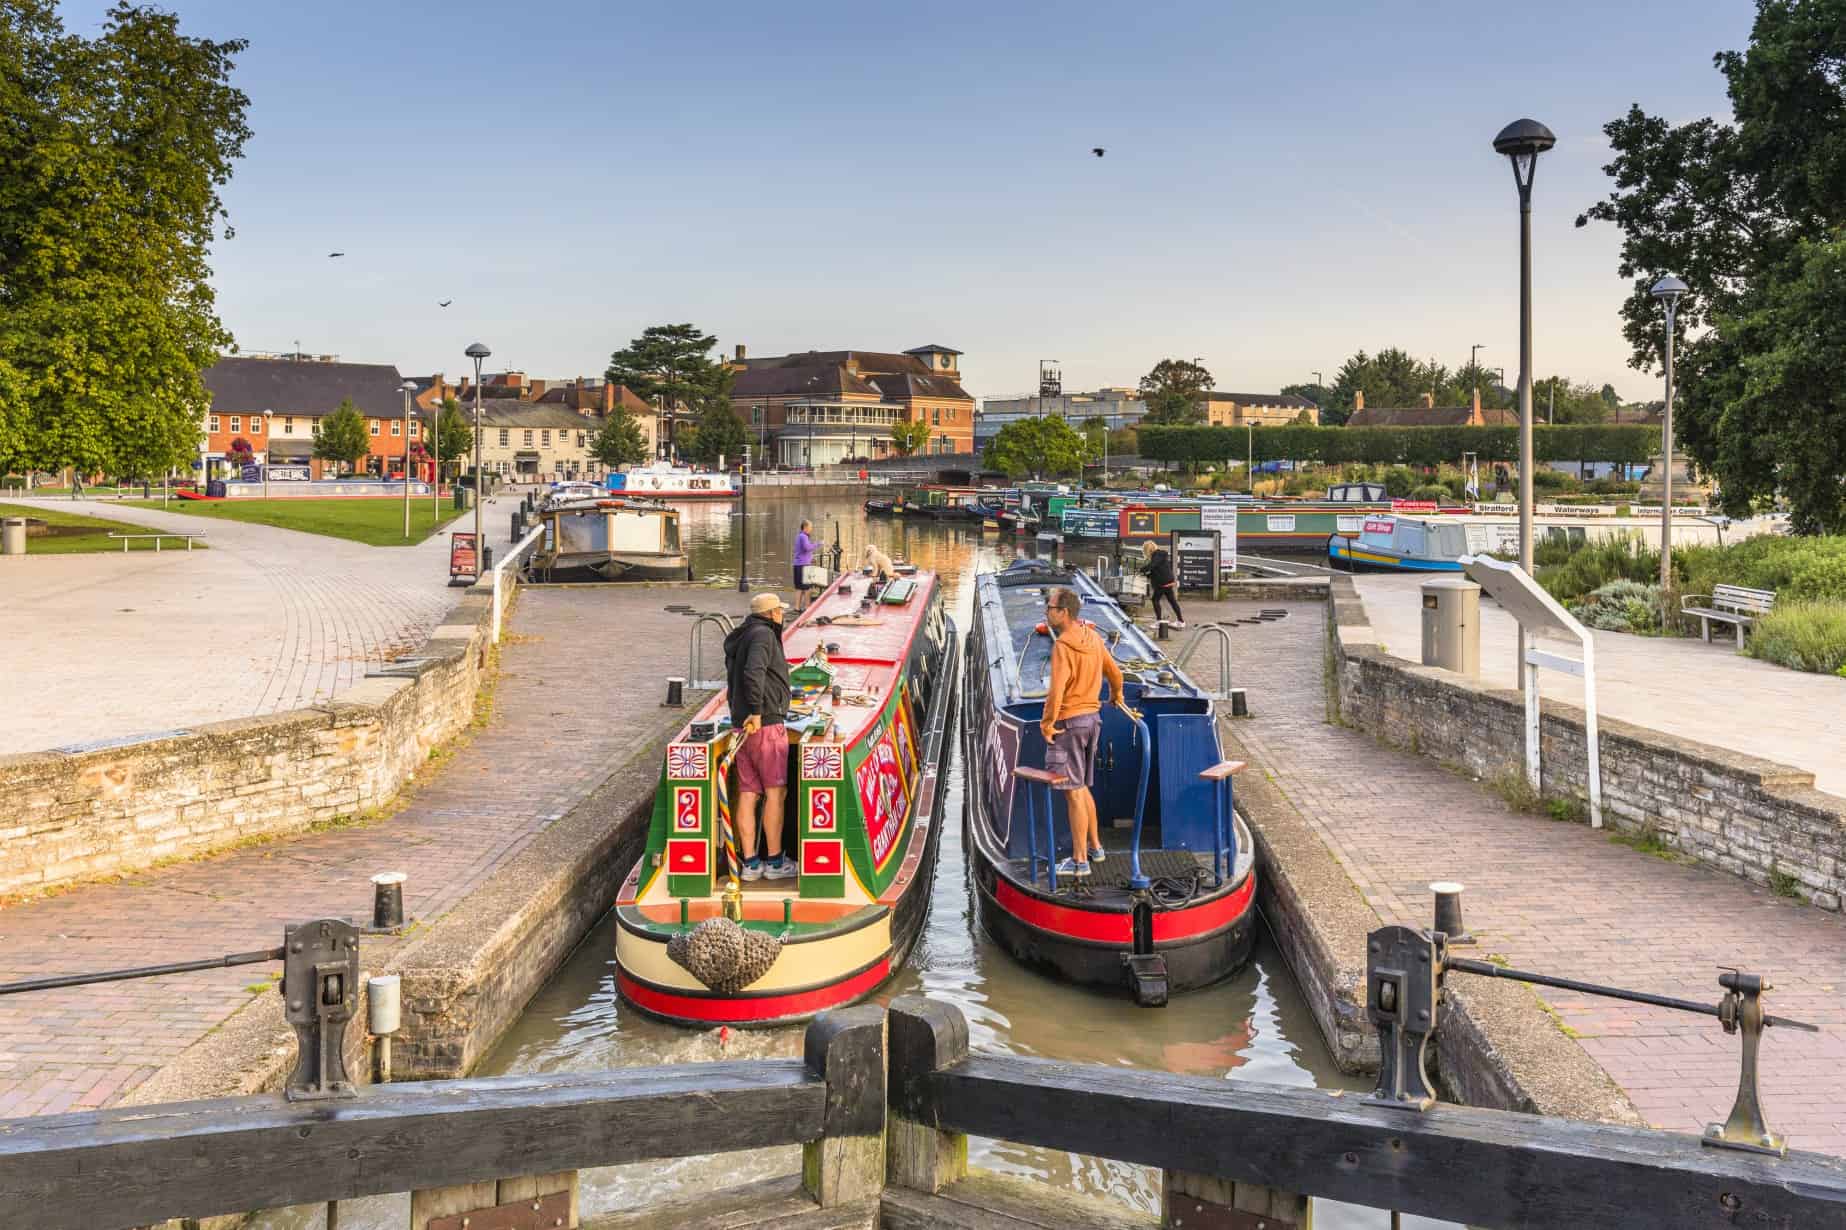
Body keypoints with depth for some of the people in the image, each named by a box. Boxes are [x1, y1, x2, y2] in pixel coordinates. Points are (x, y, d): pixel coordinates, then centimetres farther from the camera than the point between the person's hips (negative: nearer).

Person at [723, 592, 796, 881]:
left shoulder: (739, 639, 21)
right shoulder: (763, 634, -8)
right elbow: (754, 672, -23)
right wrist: (756, 712, -25)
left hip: (743, 725, 9)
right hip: (766, 724, -9)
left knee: (748, 793, 6)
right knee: (775, 792, -3)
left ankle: (750, 863, 8)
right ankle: (775, 862, 0)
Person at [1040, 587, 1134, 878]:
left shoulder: (1062, 647, -20)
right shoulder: (1093, 638, 6)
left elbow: (1056, 691, -26)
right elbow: (1114, 673, 18)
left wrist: (1047, 724, -14)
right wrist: (1116, 696, 37)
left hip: (1069, 722, -9)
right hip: (1092, 716, 9)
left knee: (1073, 792, -1)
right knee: (1081, 787, 21)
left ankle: (1080, 860, 5)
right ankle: (1095, 846, 31)